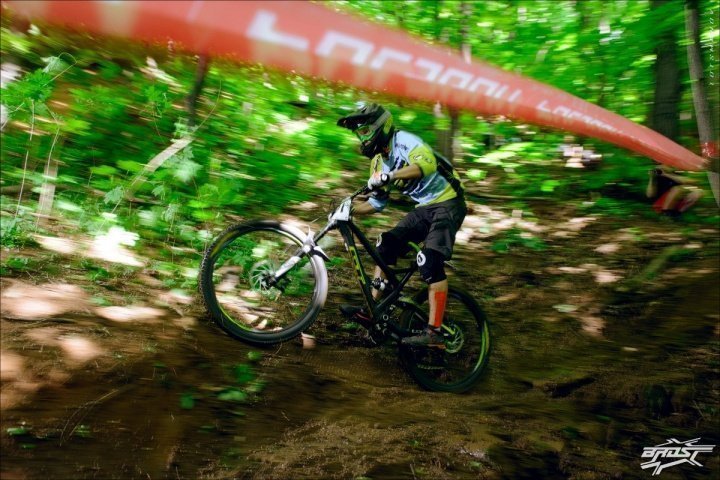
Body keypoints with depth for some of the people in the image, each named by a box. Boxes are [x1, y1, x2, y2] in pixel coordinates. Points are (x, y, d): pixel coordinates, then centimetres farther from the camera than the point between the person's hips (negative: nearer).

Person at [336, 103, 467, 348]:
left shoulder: (403, 140, -15)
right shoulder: (379, 161, 10)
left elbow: (428, 164, -36)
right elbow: (377, 203, 14)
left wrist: (389, 176, -44)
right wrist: (348, 210, 1)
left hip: (447, 204, -9)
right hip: (423, 209, 9)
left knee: (430, 261, -24)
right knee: (386, 245, -2)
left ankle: (434, 333, -22)